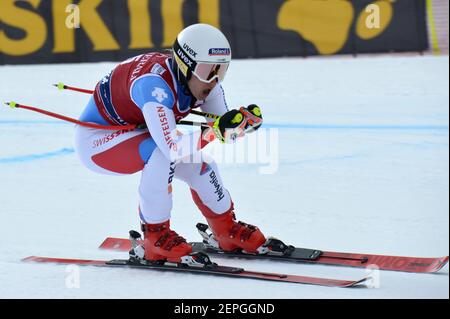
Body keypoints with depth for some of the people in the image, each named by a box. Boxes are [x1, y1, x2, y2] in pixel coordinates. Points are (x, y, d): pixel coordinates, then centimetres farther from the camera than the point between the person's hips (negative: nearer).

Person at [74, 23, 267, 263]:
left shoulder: (201, 79, -12)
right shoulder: (154, 83, -37)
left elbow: (224, 130, -9)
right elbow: (172, 146, -45)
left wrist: (244, 119, -29)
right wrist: (214, 133, -53)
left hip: (132, 131, 8)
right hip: (95, 139, -8)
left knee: (198, 161, -1)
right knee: (162, 153, -32)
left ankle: (226, 230, 22)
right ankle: (155, 236, -18)